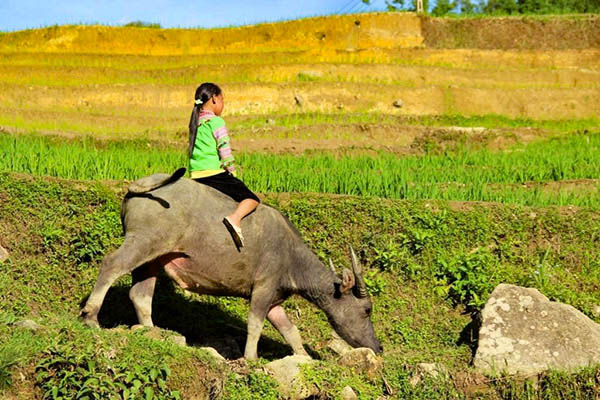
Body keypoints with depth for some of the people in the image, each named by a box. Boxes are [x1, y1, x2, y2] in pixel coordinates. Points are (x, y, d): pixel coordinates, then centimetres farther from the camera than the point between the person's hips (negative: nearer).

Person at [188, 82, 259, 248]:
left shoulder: (195, 123, 15)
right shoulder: (216, 122, -8)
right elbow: (225, 152, -13)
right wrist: (231, 172, 0)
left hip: (196, 176, 7)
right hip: (216, 174, -7)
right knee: (252, 199, -5)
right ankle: (235, 218, -32)